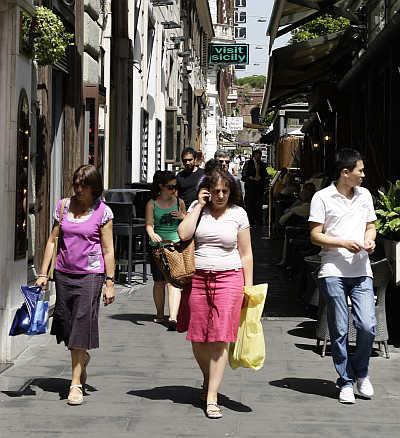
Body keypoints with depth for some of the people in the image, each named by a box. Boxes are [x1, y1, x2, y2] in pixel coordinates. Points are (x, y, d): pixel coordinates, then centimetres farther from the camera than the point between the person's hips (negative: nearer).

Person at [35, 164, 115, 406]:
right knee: (66, 322, 10)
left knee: (82, 326, -7)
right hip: (64, 274, 4)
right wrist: (43, 273, 6)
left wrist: (110, 282, -5)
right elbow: (53, 240, 10)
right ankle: (82, 358, 38)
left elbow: (108, 250, -2)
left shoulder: (103, 212, -3)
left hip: (90, 275, -4)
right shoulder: (63, 206, 7)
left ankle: (76, 384, -4)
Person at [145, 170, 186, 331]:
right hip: (157, 245, 0)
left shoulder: (179, 202, 8)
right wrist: (152, 234, -30)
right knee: (159, 281, 9)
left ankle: (173, 318, -22)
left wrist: (182, 217, -4)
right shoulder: (152, 204, 2)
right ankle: (160, 314, 26)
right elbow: (149, 224, -8)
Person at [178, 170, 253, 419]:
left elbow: (246, 254, 8)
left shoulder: (238, 214, 5)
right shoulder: (197, 209, 7)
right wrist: (199, 205, -5)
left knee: (220, 338, -8)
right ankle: (208, 378, 33)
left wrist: (249, 287, 4)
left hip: (228, 278, -2)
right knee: (197, 338, 5)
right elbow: (183, 234, -11)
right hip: (198, 278, 2)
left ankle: (212, 397, -6)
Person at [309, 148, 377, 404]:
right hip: (333, 271, -3)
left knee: (368, 326, -8)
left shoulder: (364, 195, 13)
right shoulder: (323, 197, -2)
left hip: (361, 271, 3)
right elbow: (315, 236, -3)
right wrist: (344, 243, -15)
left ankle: (361, 373, 16)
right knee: (339, 331, 2)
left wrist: (370, 240, 0)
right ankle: (346, 382, 14)